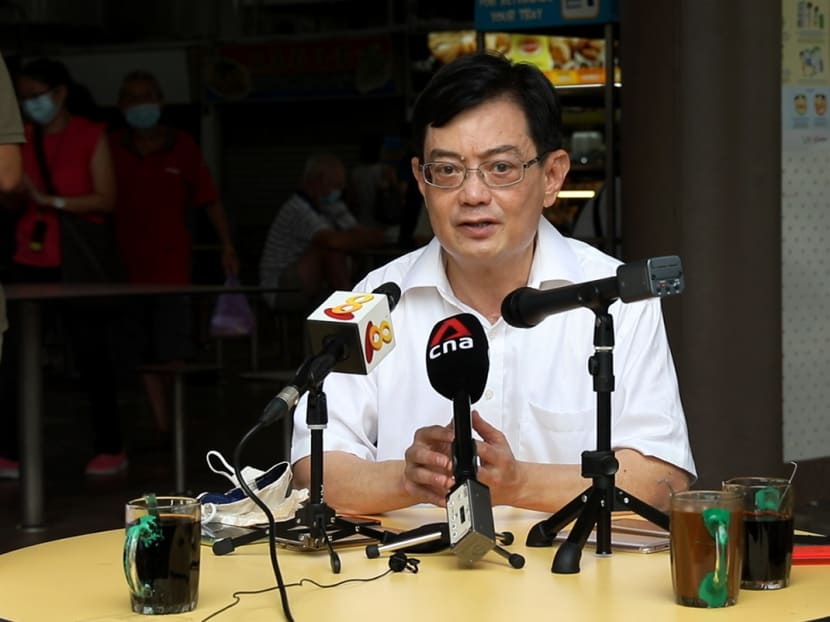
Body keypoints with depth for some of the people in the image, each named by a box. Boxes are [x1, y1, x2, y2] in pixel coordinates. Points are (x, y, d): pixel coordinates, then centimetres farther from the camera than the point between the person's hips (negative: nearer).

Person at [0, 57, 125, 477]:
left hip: (77, 261, -3)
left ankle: (110, 447, 17)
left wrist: (51, 200, -16)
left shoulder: (91, 136, -2)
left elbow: (106, 199, -9)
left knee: (91, 354, 5)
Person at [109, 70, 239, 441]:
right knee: (145, 353, 4)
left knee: (174, 351, -5)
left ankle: (176, 422, 3)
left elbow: (208, 199, 5)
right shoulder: (110, 149, 5)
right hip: (128, 265, 1)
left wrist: (226, 245, -1)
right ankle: (161, 425, 10)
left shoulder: (182, 147, 4)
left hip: (172, 262, -1)